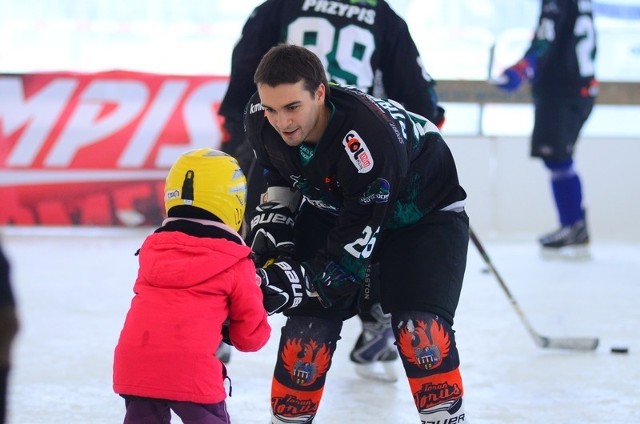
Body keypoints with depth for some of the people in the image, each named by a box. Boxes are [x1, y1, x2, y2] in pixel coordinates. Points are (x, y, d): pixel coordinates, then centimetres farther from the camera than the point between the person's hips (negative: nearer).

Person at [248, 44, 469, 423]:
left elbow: (352, 251, -35)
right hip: (332, 210, 5)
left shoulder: (367, 139, -41)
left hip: (423, 212, -5)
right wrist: (273, 223, -9)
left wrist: (297, 281, -40)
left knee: (421, 331, -21)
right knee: (309, 323, -4)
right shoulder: (262, 120, -22)